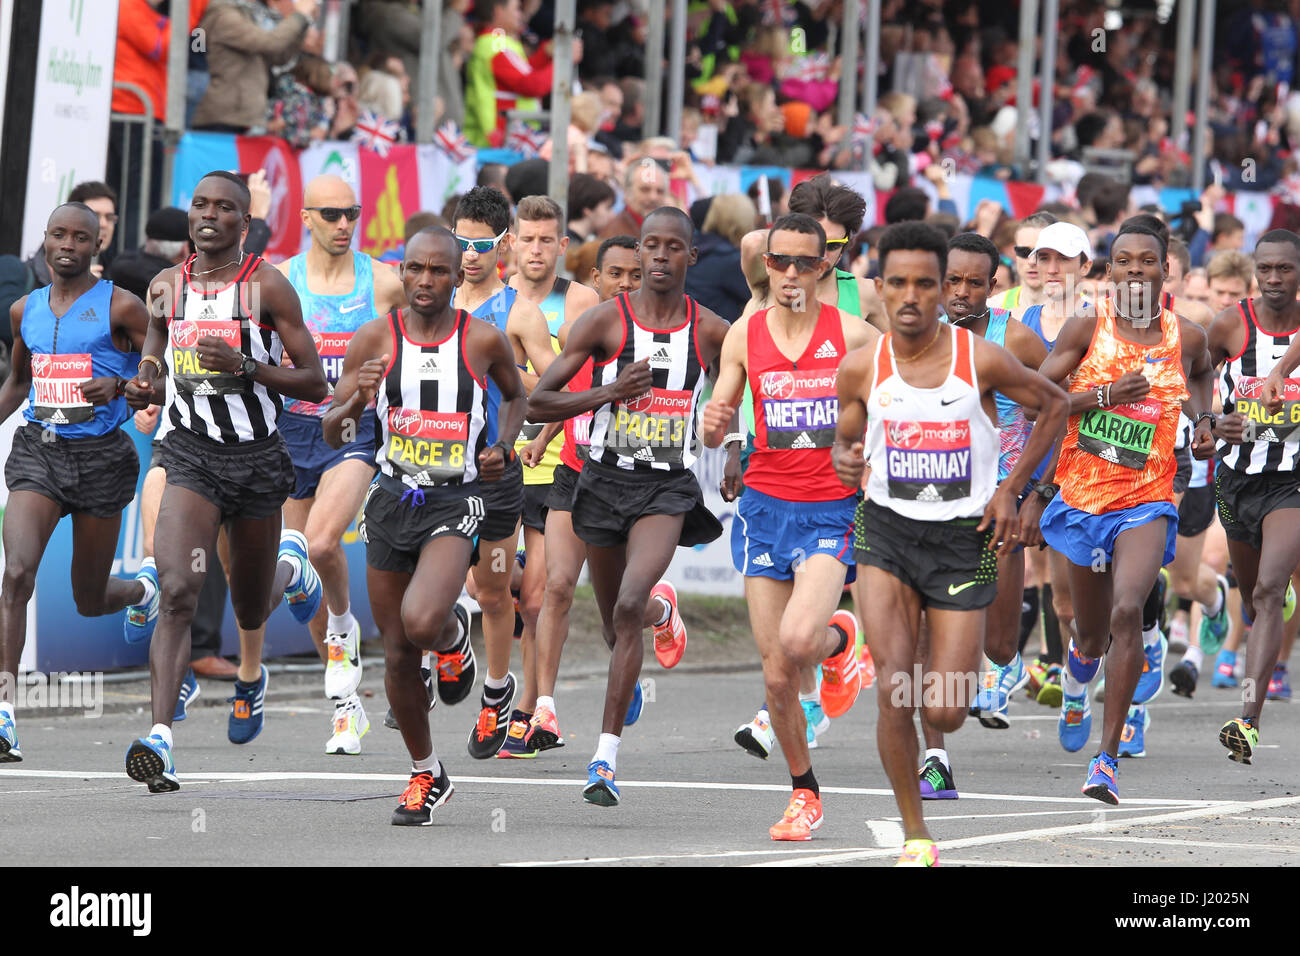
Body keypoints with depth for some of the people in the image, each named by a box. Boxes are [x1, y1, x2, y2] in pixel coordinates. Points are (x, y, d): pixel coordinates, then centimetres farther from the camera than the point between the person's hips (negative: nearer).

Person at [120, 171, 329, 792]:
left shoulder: (267, 287, -6)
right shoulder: (165, 289, 5)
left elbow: (315, 384, -7)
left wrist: (245, 366, -21)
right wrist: (142, 390, -5)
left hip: (257, 460, -1)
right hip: (191, 456, 1)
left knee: (251, 612, 17)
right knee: (178, 592, -22)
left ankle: (292, 568, 55)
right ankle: (160, 740, -29)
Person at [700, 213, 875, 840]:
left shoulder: (851, 335, -4)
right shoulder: (745, 336, 4)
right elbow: (716, 428, 9)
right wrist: (712, 425, -15)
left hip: (832, 507, -3)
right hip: (766, 505, 3)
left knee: (798, 638, -26)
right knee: (777, 675, 1)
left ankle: (839, 640, 11)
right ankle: (803, 792, 21)